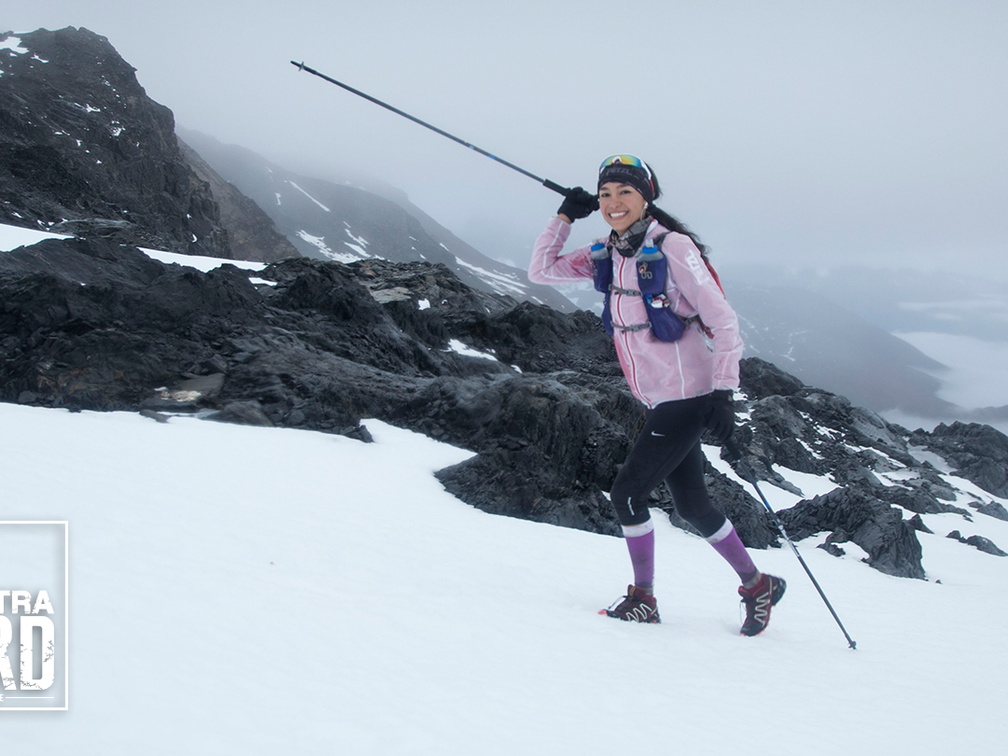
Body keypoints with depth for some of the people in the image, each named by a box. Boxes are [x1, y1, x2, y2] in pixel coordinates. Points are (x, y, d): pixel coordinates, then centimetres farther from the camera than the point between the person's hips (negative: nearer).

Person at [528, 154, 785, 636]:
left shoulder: (672, 247, -15)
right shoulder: (606, 255, 5)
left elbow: (722, 321, -16)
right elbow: (540, 271, 10)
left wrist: (723, 394, -21)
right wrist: (565, 217, -1)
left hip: (687, 399, -8)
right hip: (656, 401, 8)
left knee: (627, 492, -6)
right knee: (691, 505, 13)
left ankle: (643, 599, 11)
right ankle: (758, 585, 29)